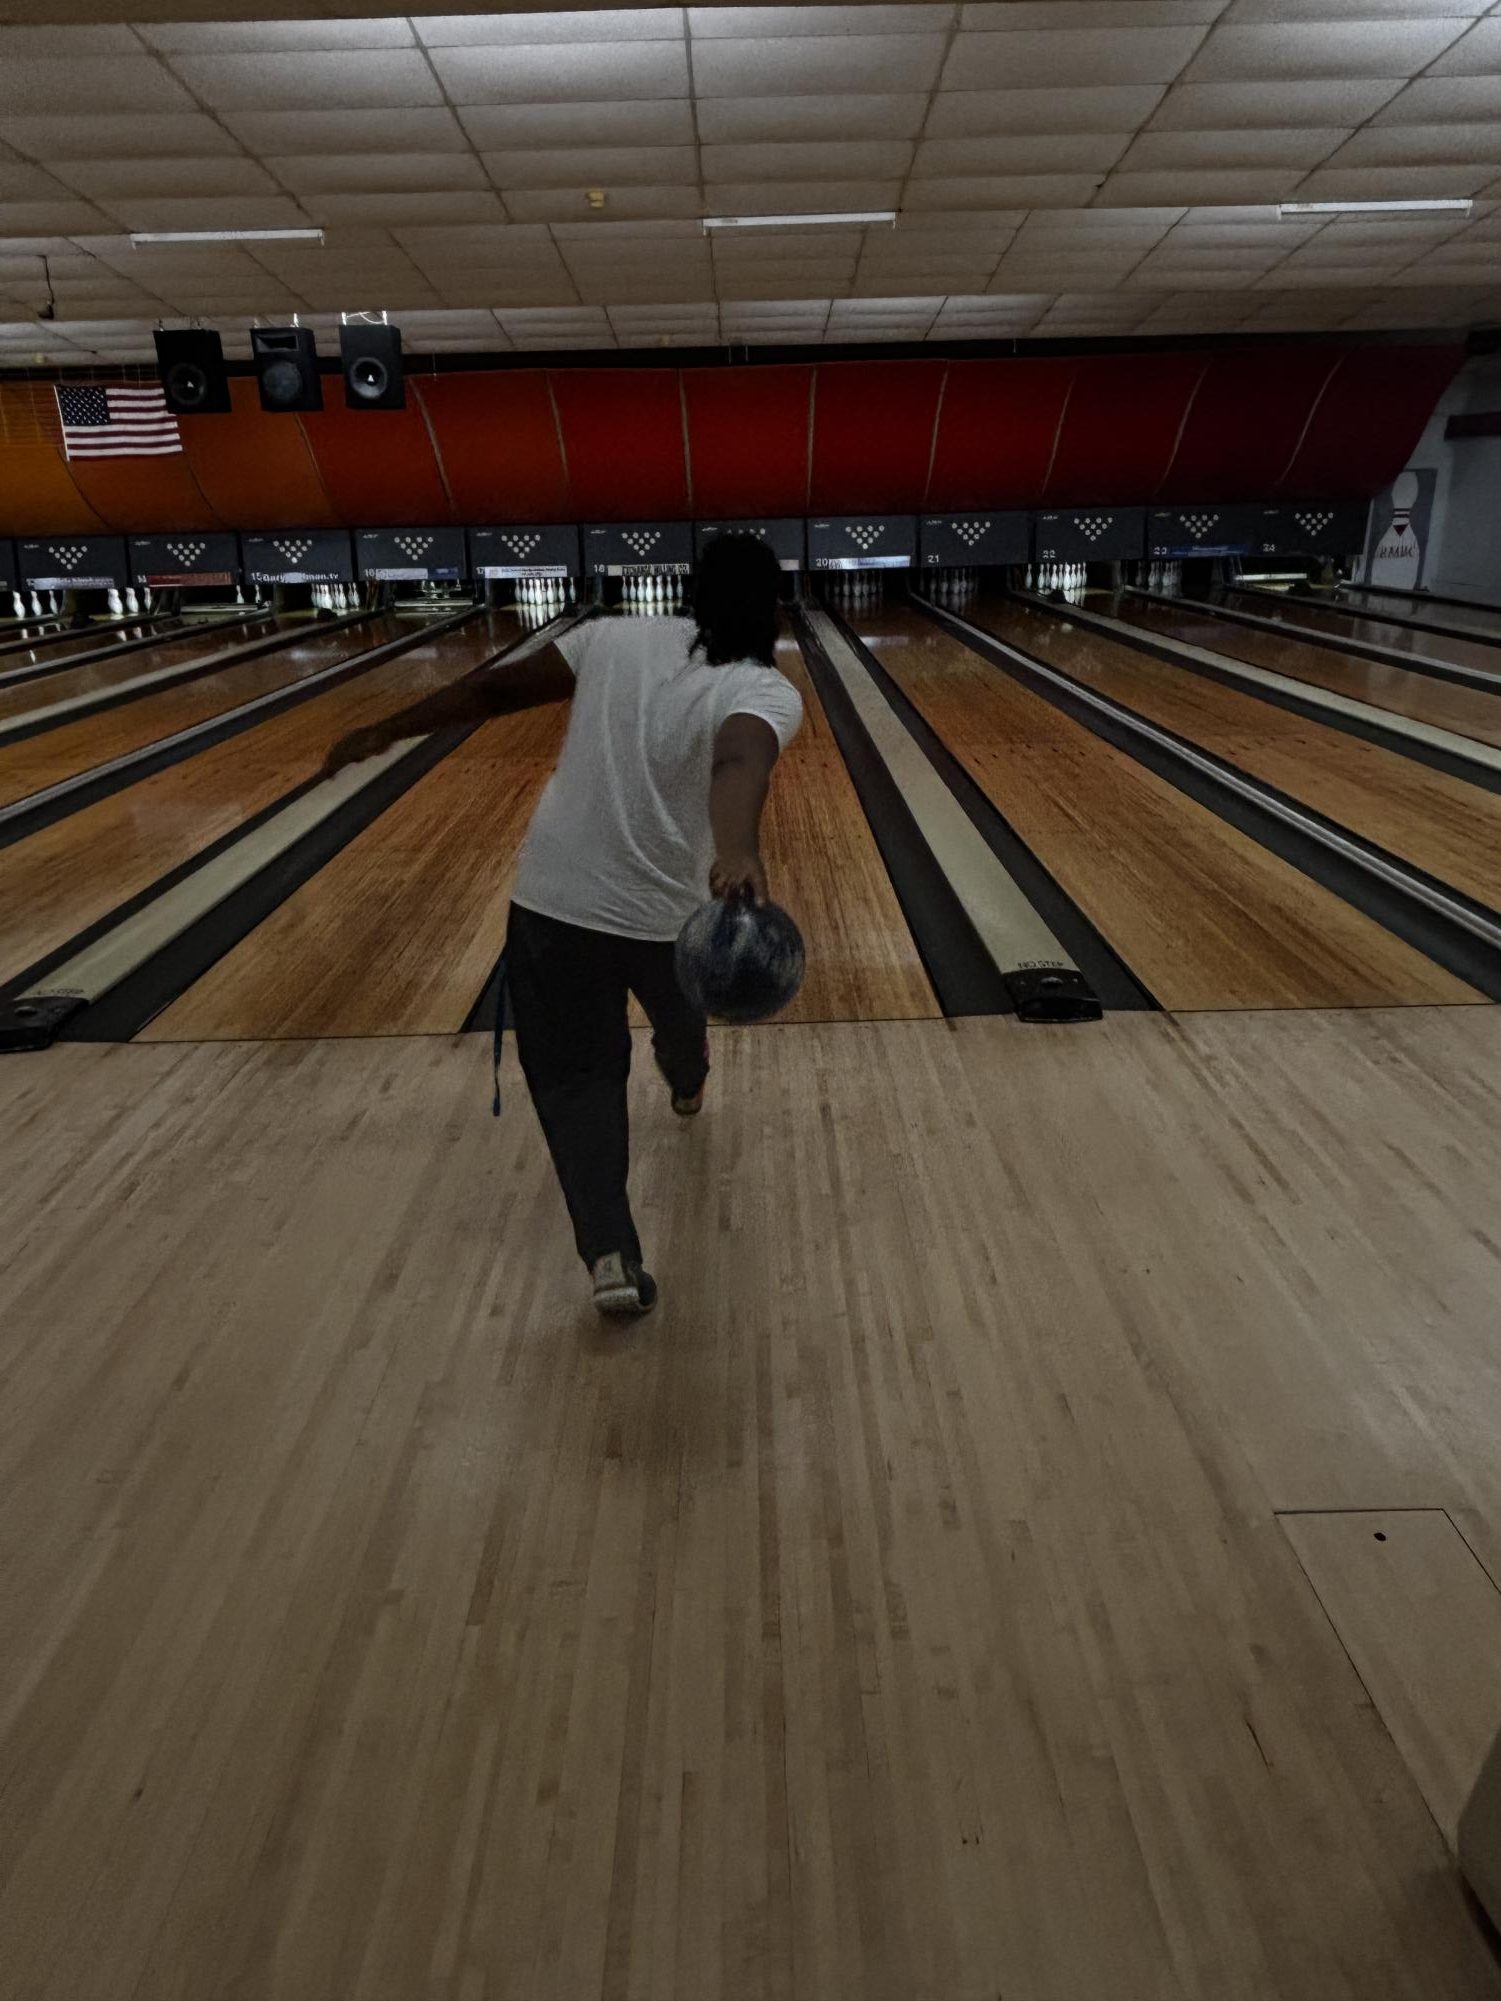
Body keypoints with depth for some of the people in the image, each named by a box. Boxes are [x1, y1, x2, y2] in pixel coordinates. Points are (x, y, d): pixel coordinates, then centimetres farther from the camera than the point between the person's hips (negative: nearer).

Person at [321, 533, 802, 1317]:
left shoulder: (613, 638, -1)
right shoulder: (767, 693, -12)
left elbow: (497, 689, 3)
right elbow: (738, 763, -36)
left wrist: (384, 733, 14)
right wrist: (738, 854, -56)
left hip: (554, 899, 1)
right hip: (666, 912, -1)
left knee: (574, 1075, 7)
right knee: (678, 1009, 33)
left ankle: (612, 1255, -5)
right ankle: (687, 1084, 65)